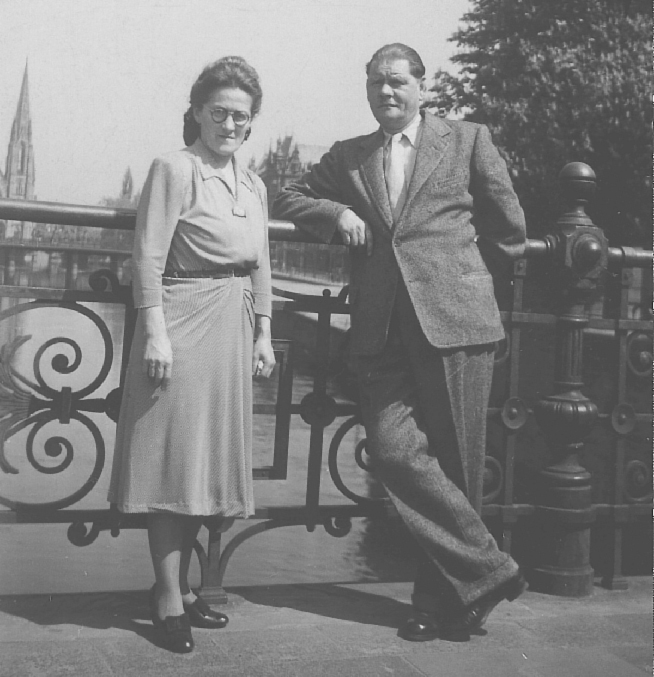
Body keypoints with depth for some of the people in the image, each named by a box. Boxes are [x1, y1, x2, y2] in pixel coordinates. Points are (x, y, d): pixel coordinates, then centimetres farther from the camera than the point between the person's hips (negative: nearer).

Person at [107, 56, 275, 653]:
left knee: (207, 459, 11)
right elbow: (149, 259, -12)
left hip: (233, 329, 7)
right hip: (183, 322, -7)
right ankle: (168, 598, 8)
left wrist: (263, 334, 14)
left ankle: (179, 584, 24)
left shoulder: (254, 185, 14)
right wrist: (156, 333, -17)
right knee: (173, 457, -2)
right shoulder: (174, 169, -6)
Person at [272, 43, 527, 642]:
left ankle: (446, 601, 16)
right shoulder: (347, 156, 20)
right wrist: (336, 214, 3)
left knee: (453, 462, 0)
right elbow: (289, 199, 20)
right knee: (394, 451, -12)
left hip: (454, 317, -2)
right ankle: (488, 571, 2)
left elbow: (511, 228, 14)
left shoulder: (468, 140, 11)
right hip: (382, 329, 3)